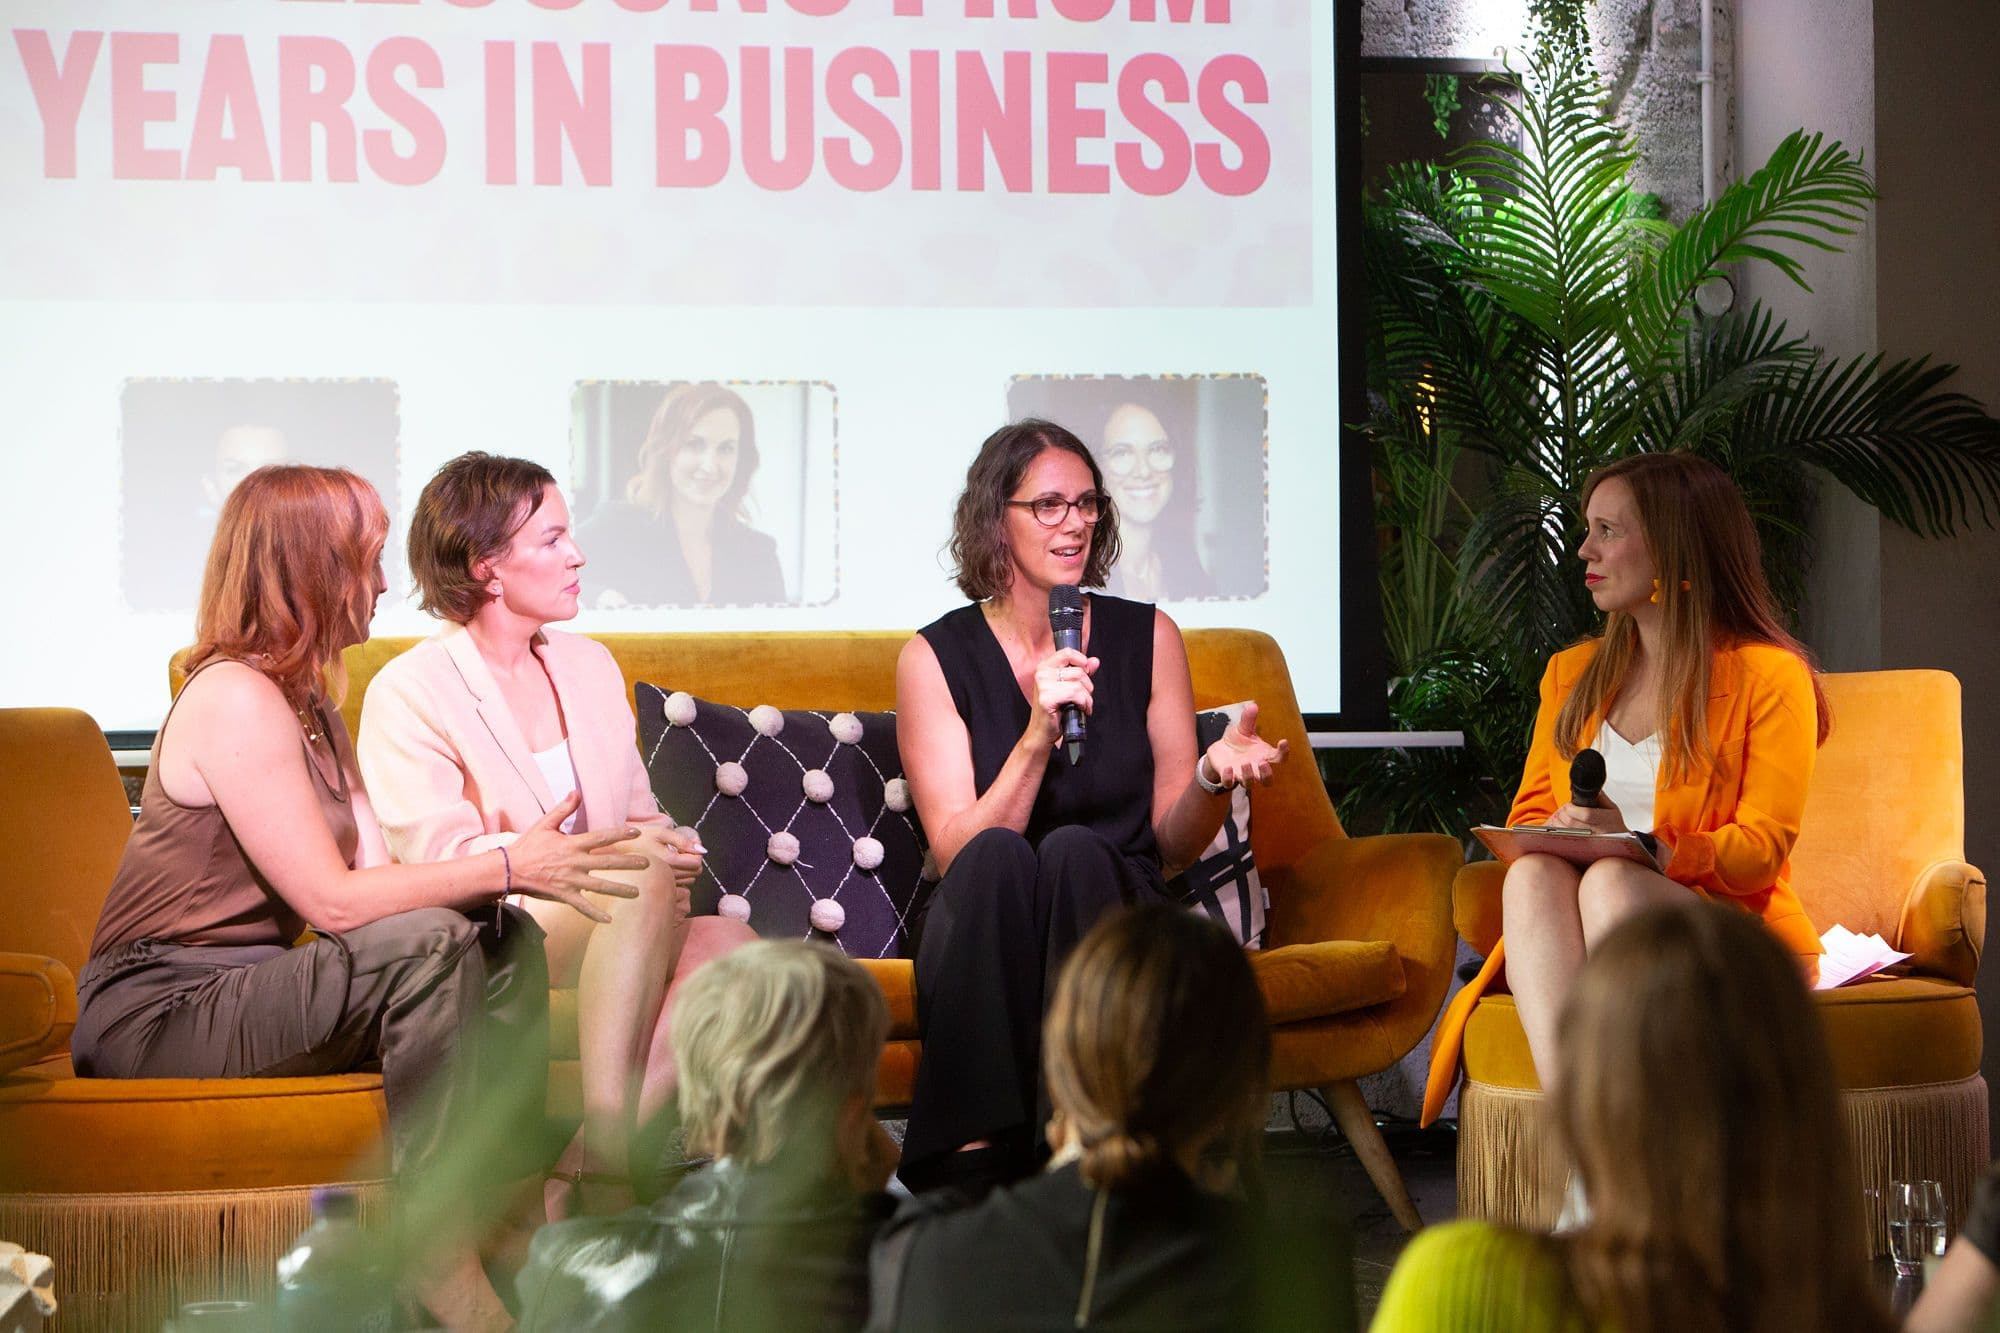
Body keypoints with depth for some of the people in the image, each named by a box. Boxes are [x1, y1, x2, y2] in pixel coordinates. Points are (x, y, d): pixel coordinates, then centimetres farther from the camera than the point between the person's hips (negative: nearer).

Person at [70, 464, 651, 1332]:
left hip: (243, 987, 9)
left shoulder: (309, 702, 15)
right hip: (159, 1009, -9)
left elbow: (381, 872, 3)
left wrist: (520, 858, -12)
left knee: (504, 935, -4)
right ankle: (437, 1253, -23)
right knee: (430, 943, -28)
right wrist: (505, 868, -21)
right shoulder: (235, 699, -17)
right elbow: (333, 901, -22)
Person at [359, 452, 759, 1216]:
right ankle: (606, 1153, -39)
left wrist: (668, 842, -7)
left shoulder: (590, 666, 19)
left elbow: (641, 812, 21)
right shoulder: (408, 693, -3)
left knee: (734, 947, -26)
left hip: (614, 928, 7)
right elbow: (442, 861, -14)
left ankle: (572, 1175, -33)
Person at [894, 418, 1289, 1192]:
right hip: (986, 951, -1)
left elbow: (1173, 844, 6)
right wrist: (1037, 739, -22)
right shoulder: (936, 657, 1)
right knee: (999, 858, -34)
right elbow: (958, 852, -9)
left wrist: (1214, 776, -15)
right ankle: (976, 1159, -37)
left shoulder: (1146, 638, 6)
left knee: (1076, 851, -31)